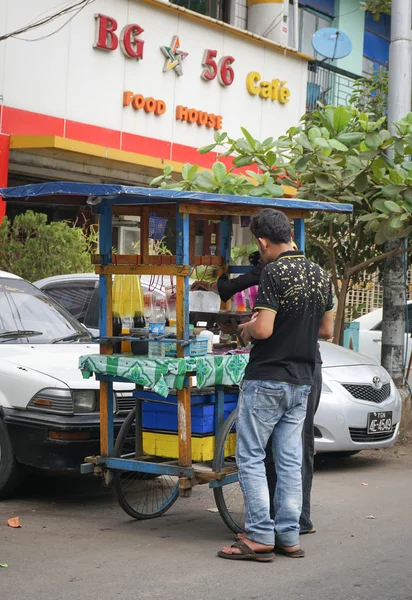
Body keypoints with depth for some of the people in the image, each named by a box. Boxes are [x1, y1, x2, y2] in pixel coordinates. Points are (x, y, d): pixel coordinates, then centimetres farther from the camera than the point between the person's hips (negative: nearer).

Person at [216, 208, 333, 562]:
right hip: (302, 381, 7)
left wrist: (247, 330, 0)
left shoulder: (274, 272, -15)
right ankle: (289, 537, 13)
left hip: (267, 380, -7)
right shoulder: (320, 275, 8)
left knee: (251, 458, 0)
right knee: (290, 460, 10)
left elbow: (263, 329, -21)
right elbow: (326, 330, 14)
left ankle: (260, 538, -2)